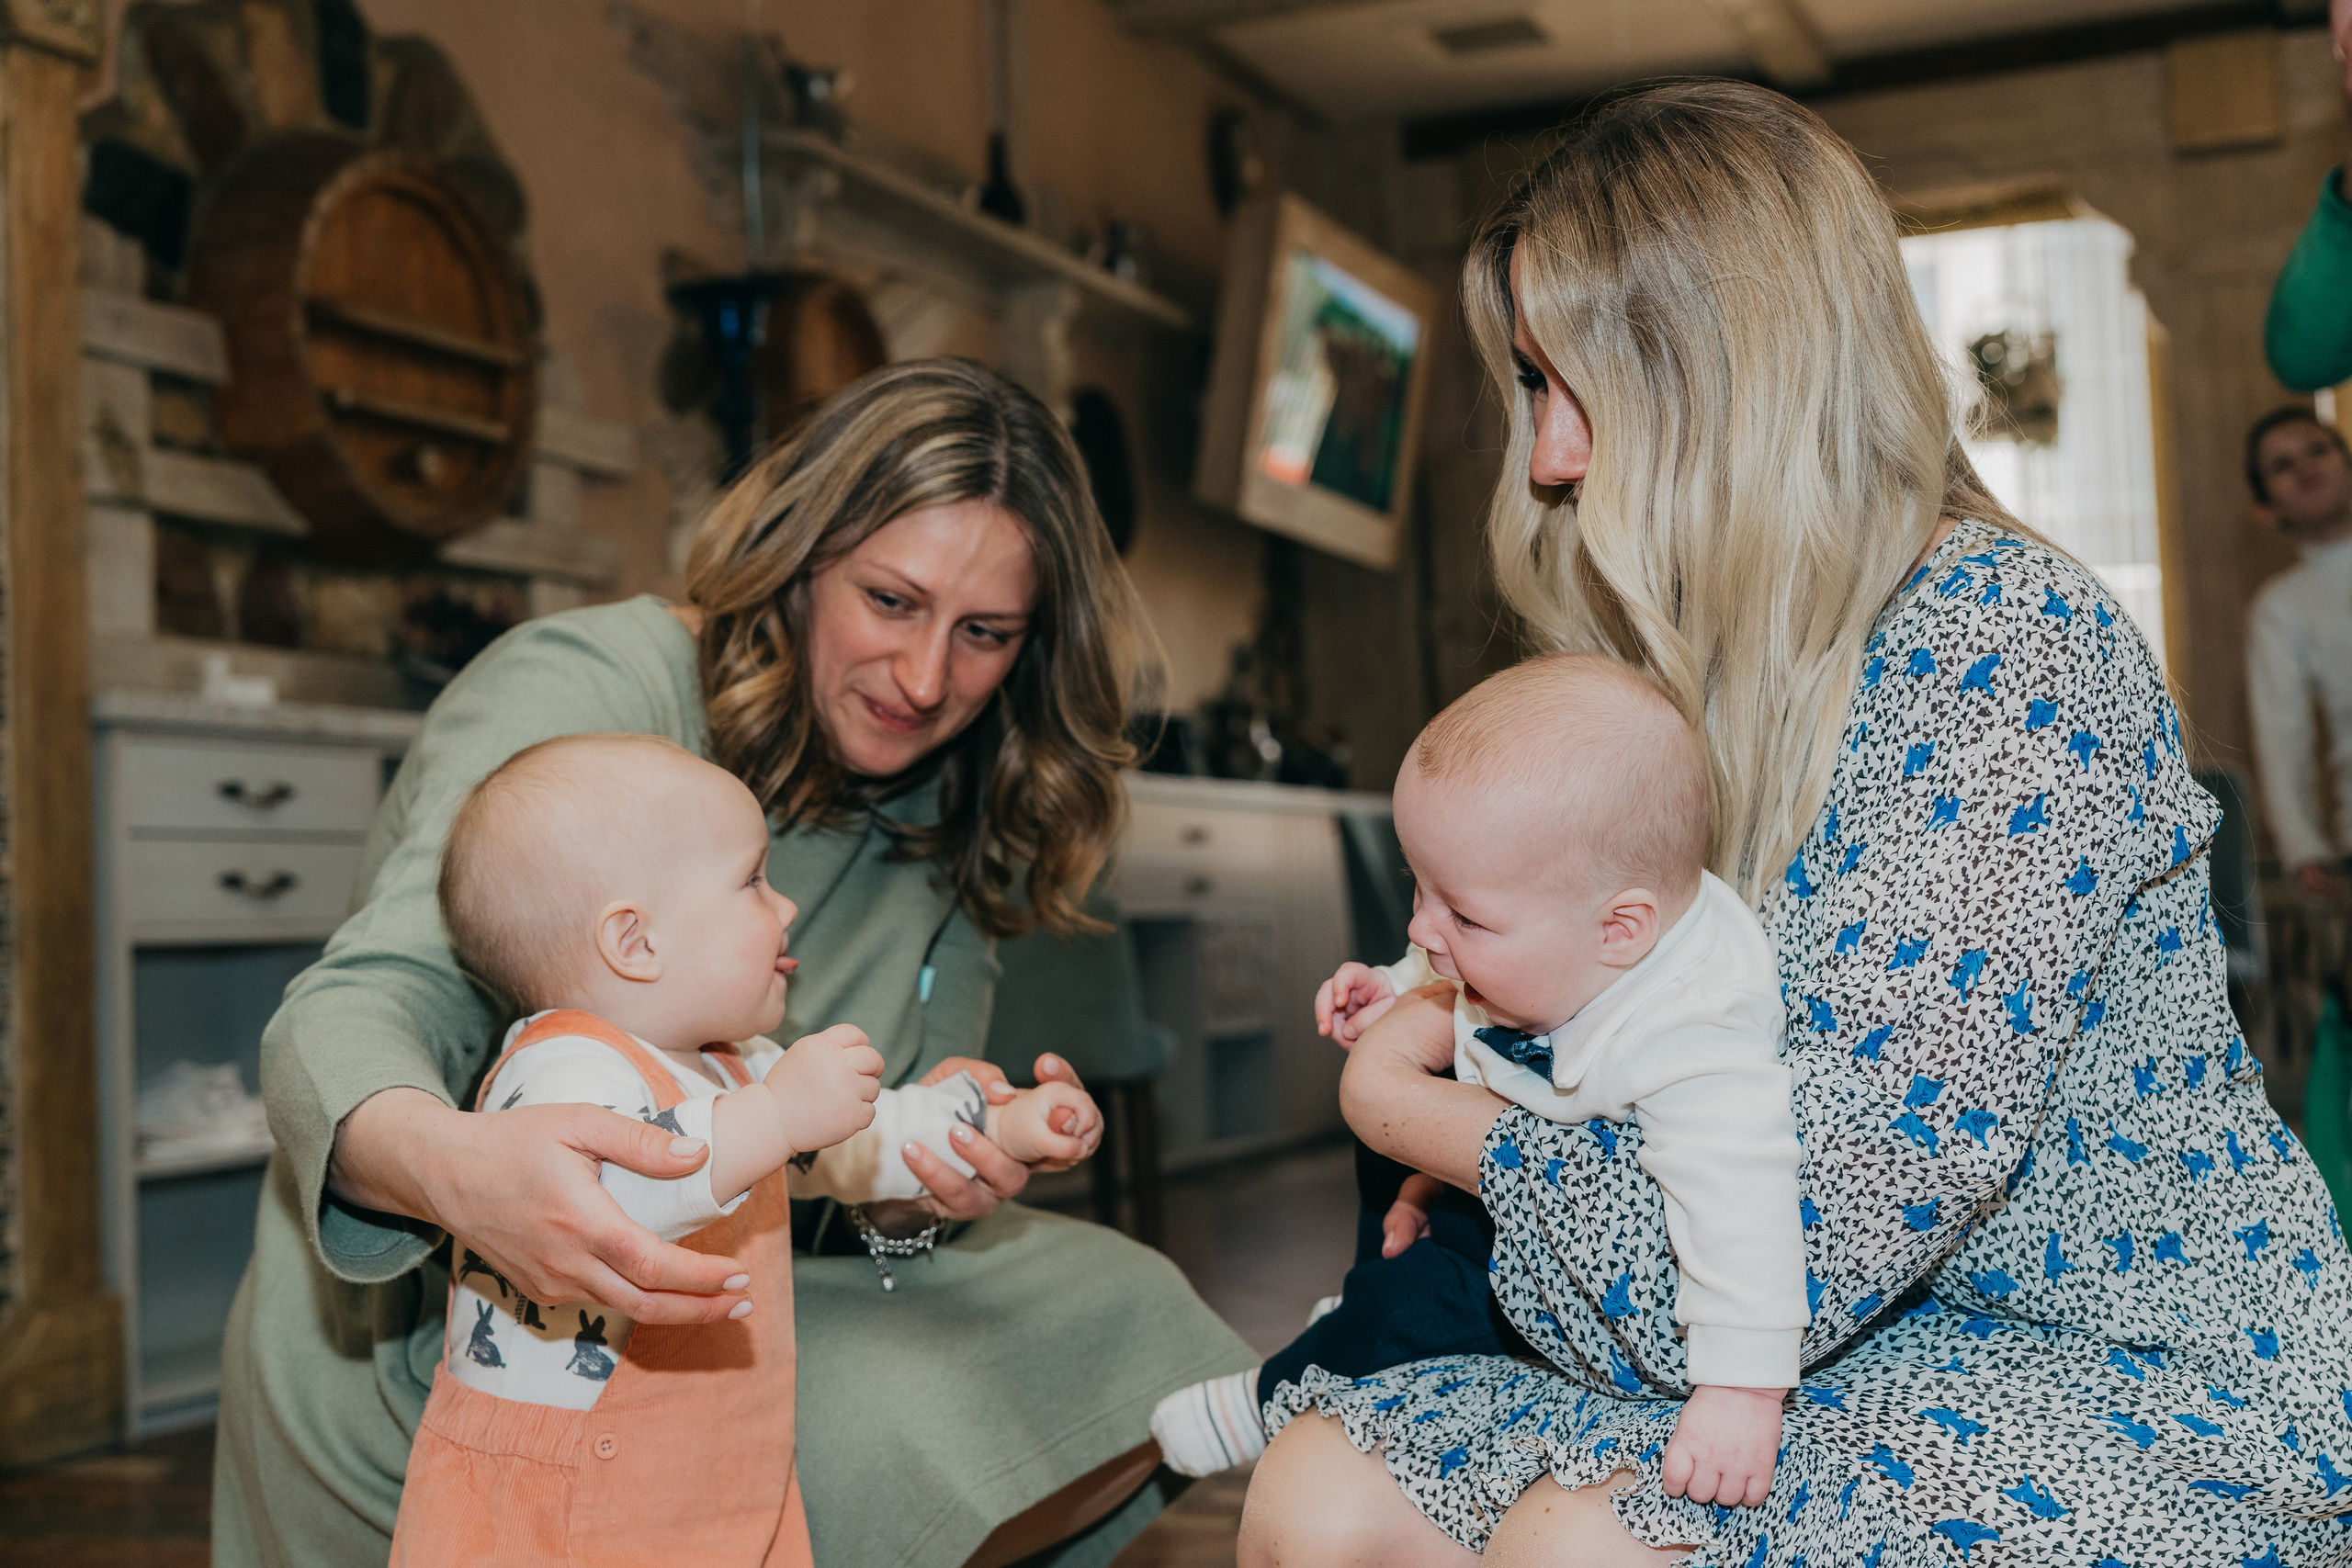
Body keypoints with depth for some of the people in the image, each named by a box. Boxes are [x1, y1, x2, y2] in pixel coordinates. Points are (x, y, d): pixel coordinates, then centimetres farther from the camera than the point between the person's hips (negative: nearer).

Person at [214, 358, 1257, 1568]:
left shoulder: (946, 816, 4)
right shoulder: (592, 691, -17)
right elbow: (357, 1012, -30)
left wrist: (933, 1172, -27)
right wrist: (456, 1166, -54)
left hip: (699, 1303, 7)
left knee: (1123, 1324, -5)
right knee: (898, 1443, -28)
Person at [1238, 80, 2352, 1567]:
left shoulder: (2010, 650, -19)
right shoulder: (1721, 678, 7)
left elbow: (1814, 1231, -24)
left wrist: (1416, 1113, -12)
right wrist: (1460, 1018, -2)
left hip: (2151, 1376, -7)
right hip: (1881, 1339, 7)